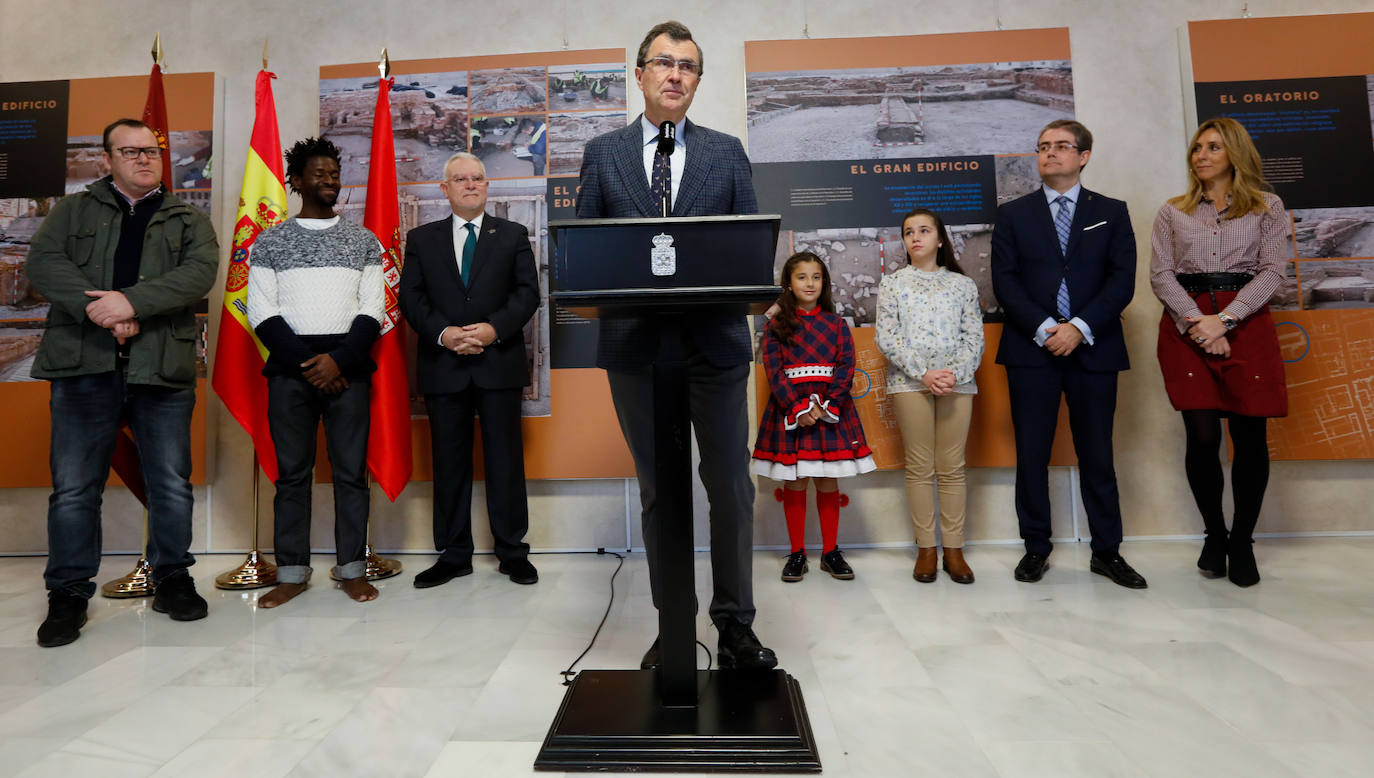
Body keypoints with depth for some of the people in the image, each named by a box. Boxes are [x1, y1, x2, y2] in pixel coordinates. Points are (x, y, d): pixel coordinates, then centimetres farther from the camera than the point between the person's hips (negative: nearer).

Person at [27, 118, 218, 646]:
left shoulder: (189, 220, 12)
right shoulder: (74, 211, 16)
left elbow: (200, 273, -5)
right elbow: (42, 262, 1)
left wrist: (133, 302, -17)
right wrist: (99, 311, -15)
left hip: (162, 368, 0)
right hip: (84, 366, 1)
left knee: (172, 483, 4)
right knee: (74, 487, 4)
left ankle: (172, 579, 20)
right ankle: (69, 593, 18)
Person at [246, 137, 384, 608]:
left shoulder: (364, 241, 11)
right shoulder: (270, 242, 10)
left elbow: (372, 310, 3)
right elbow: (261, 311, 2)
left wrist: (339, 360, -10)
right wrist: (306, 363, -9)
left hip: (348, 367, 0)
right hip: (290, 367, 1)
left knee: (351, 471, 1)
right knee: (291, 473, 4)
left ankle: (352, 569, 10)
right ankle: (292, 573, 14)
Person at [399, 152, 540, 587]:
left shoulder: (513, 235, 11)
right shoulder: (421, 240, 14)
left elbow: (528, 292, 1)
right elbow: (411, 298, 5)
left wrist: (494, 328, -13)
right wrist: (442, 333, -12)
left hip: (499, 362, -1)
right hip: (443, 367, 2)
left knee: (506, 459, 2)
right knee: (449, 462, 6)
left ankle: (512, 552, 13)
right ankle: (453, 555, 18)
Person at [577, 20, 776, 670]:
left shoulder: (727, 153, 12)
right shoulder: (602, 154, 12)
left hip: (716, 341, 0)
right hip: (635, 346, 0)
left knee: (730, 488, 4)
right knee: (657, 492, 9)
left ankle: (735, 624, 21)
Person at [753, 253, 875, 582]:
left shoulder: (836, 323, 8)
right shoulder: (776, 325, 4)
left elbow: (846, 367, 0)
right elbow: (774, 371, -5)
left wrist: (827, 407, -13)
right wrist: (797, 409, -15)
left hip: (831, 410, 1)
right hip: (790, 411, -1)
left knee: (828, 483, 7)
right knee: (794, 483, 4)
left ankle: (830, 552, 19)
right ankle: (797, 554, 16)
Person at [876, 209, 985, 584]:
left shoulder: (963, 284, 11)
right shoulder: (892, 283, 7)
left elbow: (974, 336, 5)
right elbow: (886, 338, -1)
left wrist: (956, 373, -12)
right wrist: (923, 372, -12)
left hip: (957, 382, 1)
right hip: (909, 381, -1)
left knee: (952, 467, 2)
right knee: (919, 467, 1)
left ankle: (954, 549, 10)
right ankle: (926, 548, 9)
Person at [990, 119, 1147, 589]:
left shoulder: (1111, 212, 12)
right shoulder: (1013, 215, 10)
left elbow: (1122, 280, 1)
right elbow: (1005, 282, 0)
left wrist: (1080, 328, -13)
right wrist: (1044, 329, -12)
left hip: (1093, 349, 1)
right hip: (1031, 348, 0)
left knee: (1097, 455, 6)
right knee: (1031, 456, 2)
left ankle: (1107, 552, 18)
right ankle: (1036, 548, 14)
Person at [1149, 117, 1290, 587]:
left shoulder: (1267, 207, 10)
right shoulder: (1173, 212, 12)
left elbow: (1272, 270, 0)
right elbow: (1160, 274, 3)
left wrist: (1223, 319, -13)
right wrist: (1198, 323, -11)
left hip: (1246, 324, 0)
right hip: (1186, 327, 0)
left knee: (1250, 437, 0)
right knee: (1203, 437, -3)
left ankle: (1243, 542, 16)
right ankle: (1214, 535, 16)